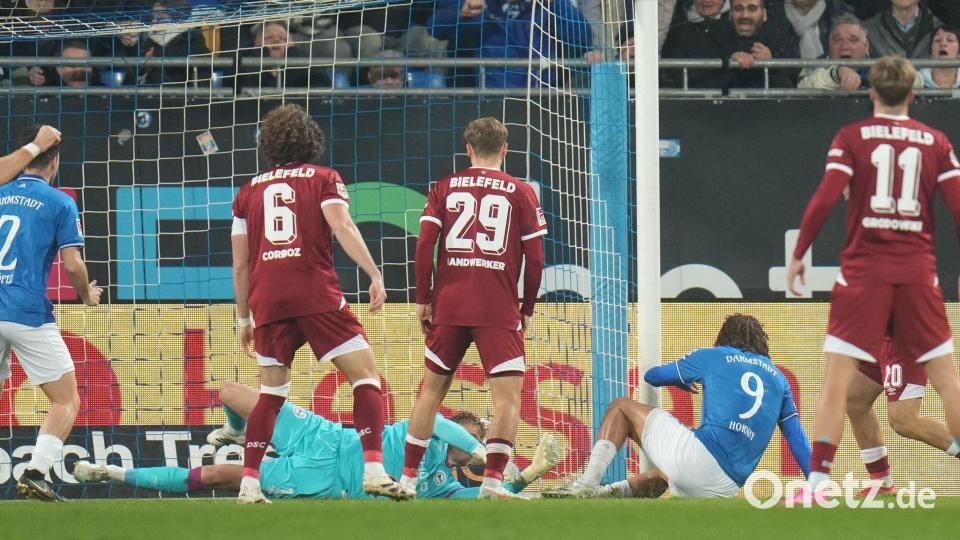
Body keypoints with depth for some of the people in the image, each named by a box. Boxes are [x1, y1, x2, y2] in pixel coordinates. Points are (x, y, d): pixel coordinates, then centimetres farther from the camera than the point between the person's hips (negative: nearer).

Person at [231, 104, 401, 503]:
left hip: (266, 299, 4)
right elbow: (342, 227, -8)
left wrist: (244, 319, 27)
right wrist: (375, 275, -14)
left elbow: (240, 264, 19)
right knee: (365, 375, -1)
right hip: (315, 293, -4)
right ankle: (373, 469, -19)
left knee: (272, 391, 17)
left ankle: (249, 484, 8)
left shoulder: (250, 191, 20)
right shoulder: (322, 179, 10)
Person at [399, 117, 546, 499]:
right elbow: (535, 259, 1)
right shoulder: (520, 193, 4)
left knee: (431, 389, 13)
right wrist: (527, 310, 11)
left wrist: (422, 300, 7)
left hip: (448, 307, 3)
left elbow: (424, 246, 1)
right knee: (508, 395, -1)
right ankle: (493, 479, -14)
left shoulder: (444, 188, 8)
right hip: (499, 310, -3)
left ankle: (407, 478, 13)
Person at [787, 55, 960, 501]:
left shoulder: (851, 138, 1)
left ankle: (817, 482, -12)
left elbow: (825, 199, -8)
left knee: (838, 376, -4)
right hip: (918, 271, 2)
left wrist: (798, 254, 0)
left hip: (863, 271, -2)